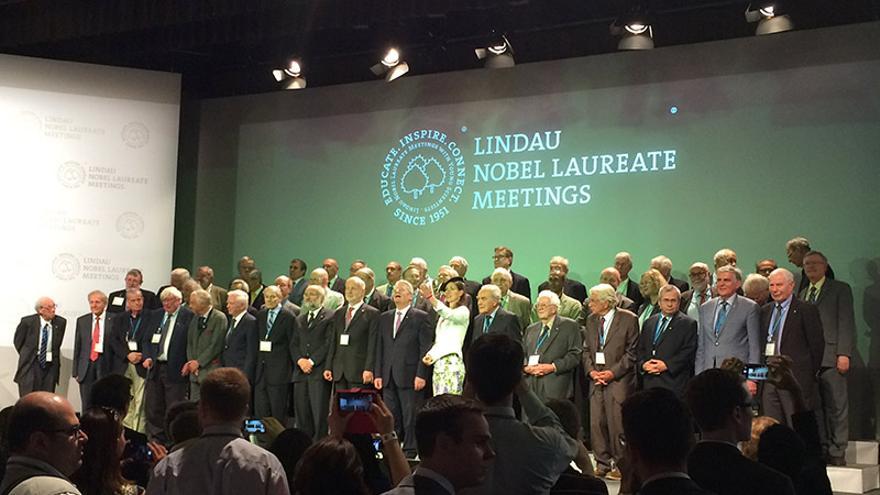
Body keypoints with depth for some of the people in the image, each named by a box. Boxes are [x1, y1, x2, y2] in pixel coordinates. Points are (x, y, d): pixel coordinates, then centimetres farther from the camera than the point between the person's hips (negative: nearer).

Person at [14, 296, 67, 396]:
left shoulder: (60, 322, -1)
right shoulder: (28, 321, -8)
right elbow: (17, 341, 7)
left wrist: (51, 357, 12)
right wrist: (26, 355, 10)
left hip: (50, 365, 2)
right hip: (30, 364, -2)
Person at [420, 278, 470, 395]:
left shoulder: (463, 311, 0)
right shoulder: (442, 316, 24)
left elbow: (449, 314, -22)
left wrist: (430, 298, -34)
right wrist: (430, 355, 4)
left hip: (452, 362, -7)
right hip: (438, 363, 7)